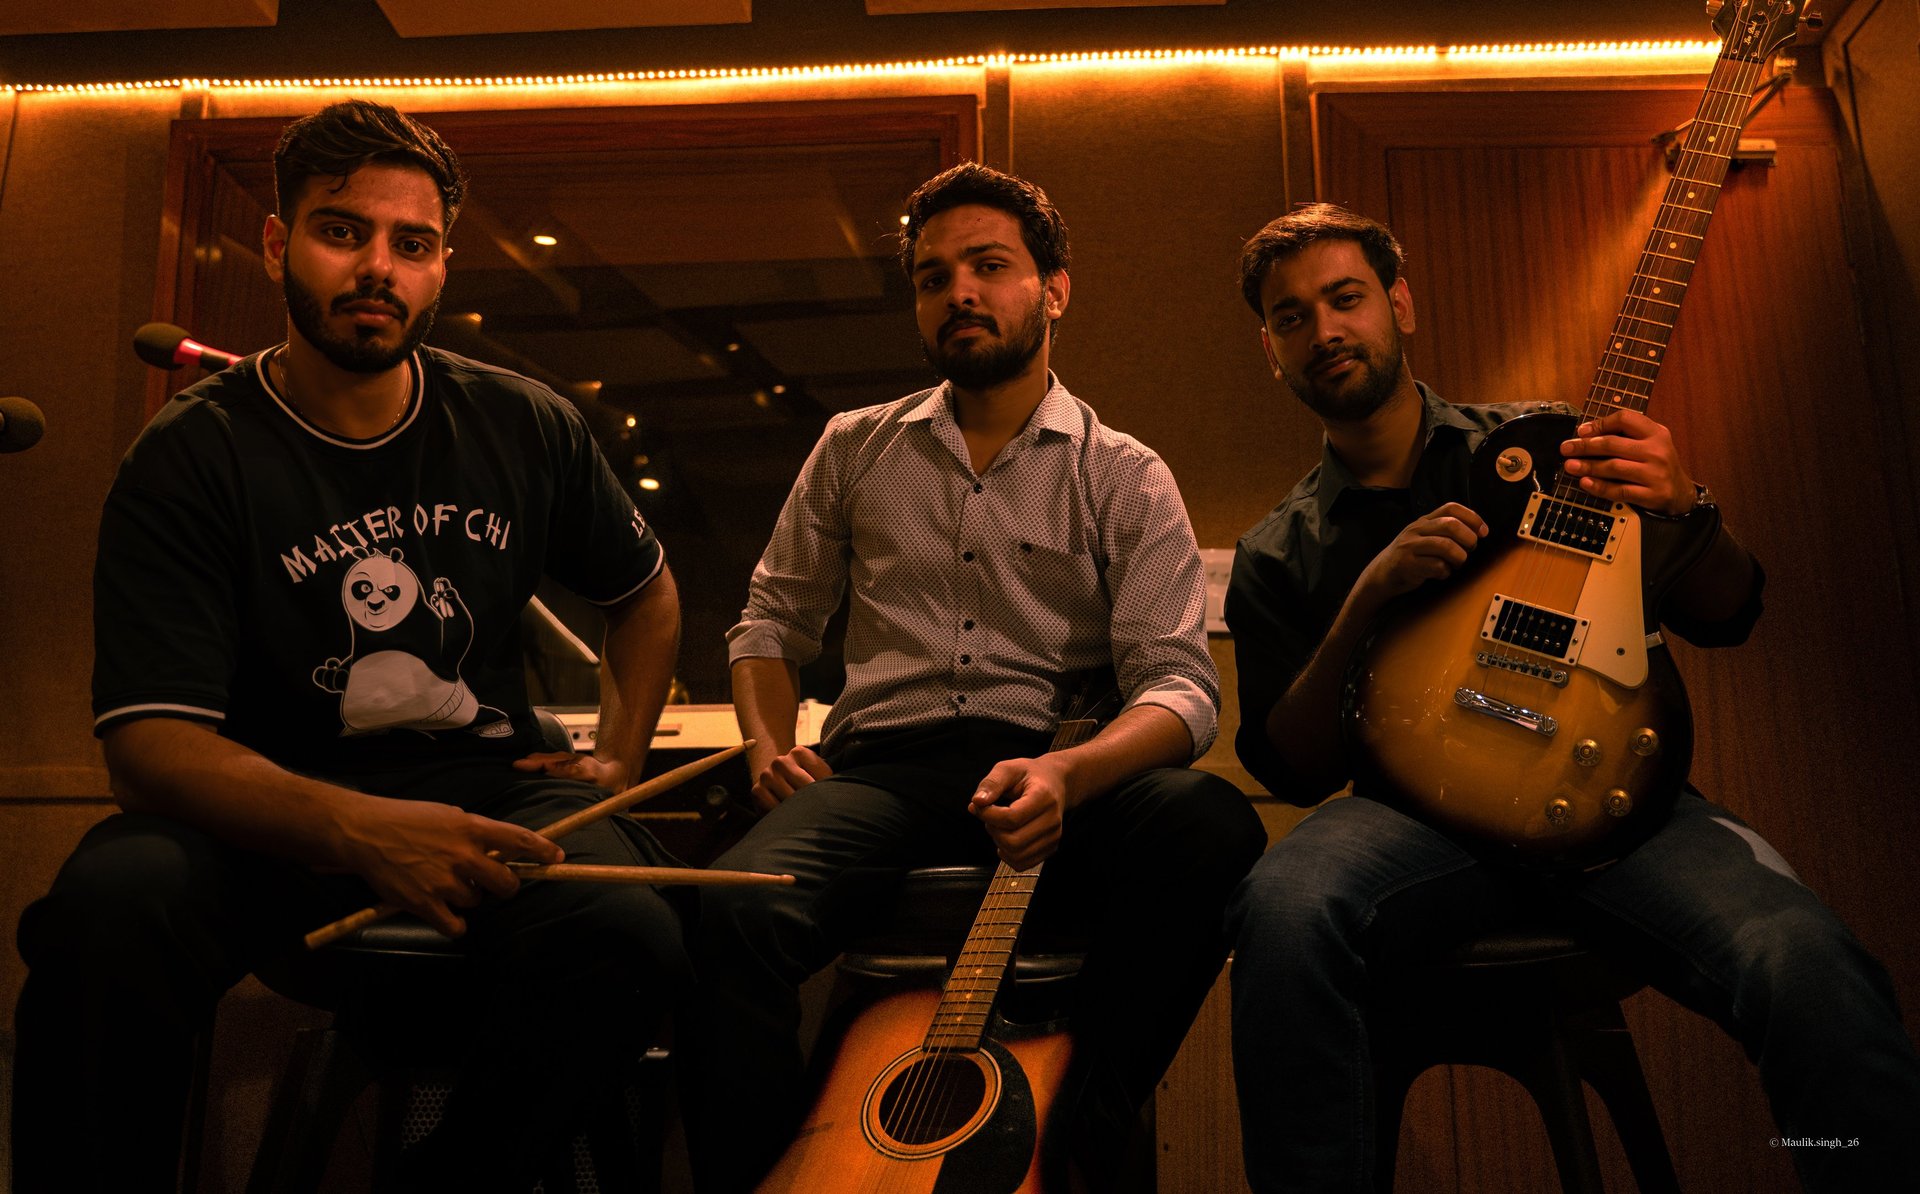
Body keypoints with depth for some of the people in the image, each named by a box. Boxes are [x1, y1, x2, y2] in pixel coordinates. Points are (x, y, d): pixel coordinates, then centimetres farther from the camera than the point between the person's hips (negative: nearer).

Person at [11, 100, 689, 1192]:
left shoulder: (522, 426, 5)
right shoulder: (192, 458, -5)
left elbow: (646, 588, 21)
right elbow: (152, 735, -15)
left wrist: (620, 756, 9)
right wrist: (356, 829, -33)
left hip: (488, 783, 2)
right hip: (268, 807, -1)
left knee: (630, 933, -29)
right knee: (114, 905, -35)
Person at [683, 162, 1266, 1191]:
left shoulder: (1125, 479, 8)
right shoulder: (854, 449, 18)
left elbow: (1179, 680, -3)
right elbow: (772, 618, 23)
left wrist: (1065, 774, -24)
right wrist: (769, 743, 2)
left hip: (1053, 775, 0)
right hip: (880, 767, 1)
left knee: (1214, 825, -32)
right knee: (737, 914, -32)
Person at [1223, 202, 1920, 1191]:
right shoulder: (1276, 556, 14)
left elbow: (1725, 619, 16)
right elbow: (1289, 769, 4)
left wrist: (1687, 511, -7)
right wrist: (1367, 599, -10)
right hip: (1419, 803, 0)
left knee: (1808, 963, -31)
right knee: (1285, 908, -35)